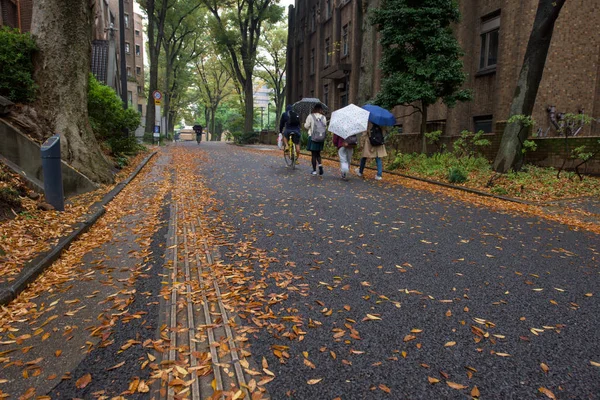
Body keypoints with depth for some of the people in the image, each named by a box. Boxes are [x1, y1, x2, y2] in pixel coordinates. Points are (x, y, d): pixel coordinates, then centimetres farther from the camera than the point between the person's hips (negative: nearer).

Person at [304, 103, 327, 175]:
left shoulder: (310, 116, -7)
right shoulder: (323, 117, 1)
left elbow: (306, 126, -4)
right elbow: (325, 126, 3)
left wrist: (305, 124, 18)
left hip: (312, 137, -3)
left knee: (313, 154, 3)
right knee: (318, 153, 18)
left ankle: (314, 170, 5)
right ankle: (320, 164, -6)